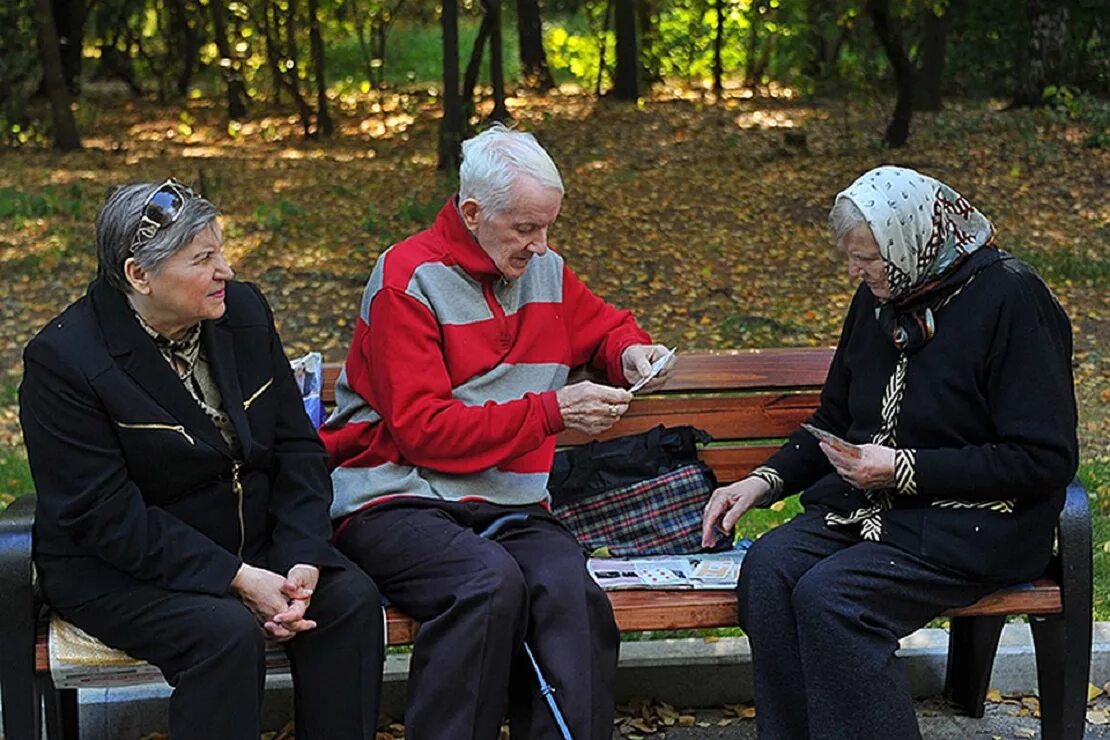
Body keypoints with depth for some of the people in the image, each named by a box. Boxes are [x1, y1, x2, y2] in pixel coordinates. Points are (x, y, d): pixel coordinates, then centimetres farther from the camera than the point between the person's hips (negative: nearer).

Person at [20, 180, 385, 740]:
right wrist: (236, 579, -25)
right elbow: (105, 516, -20)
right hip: (117, 568, -6)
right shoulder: (63, 358, -18)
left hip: (252, 543, 6)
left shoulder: (243, 312, 0)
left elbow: (297, 447, 2)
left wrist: (304, 558, -14)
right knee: (229, 632, -32)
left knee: (351, 599, -18)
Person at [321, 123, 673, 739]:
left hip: (507, 504, 5)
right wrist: (552, 411, -17)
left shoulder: (544, 271, 13)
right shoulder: (408, 279, -6)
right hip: (397, 499, -5)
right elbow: (423, 430, -14)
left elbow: (605, 326, 35)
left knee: (569, 588, -29)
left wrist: (631, 352, 10)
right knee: (489, 580, -35)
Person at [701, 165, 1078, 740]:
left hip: (975, 522, -7)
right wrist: (763, 482, 4)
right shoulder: (881, 296, 9)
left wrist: (905, 469, -17)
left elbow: (1043, 460, -15)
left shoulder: (1011, 298, -13)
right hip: (867, 500, 7)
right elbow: (835, 422, 21)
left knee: (829, 595, -29)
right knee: (768, 567, -21)